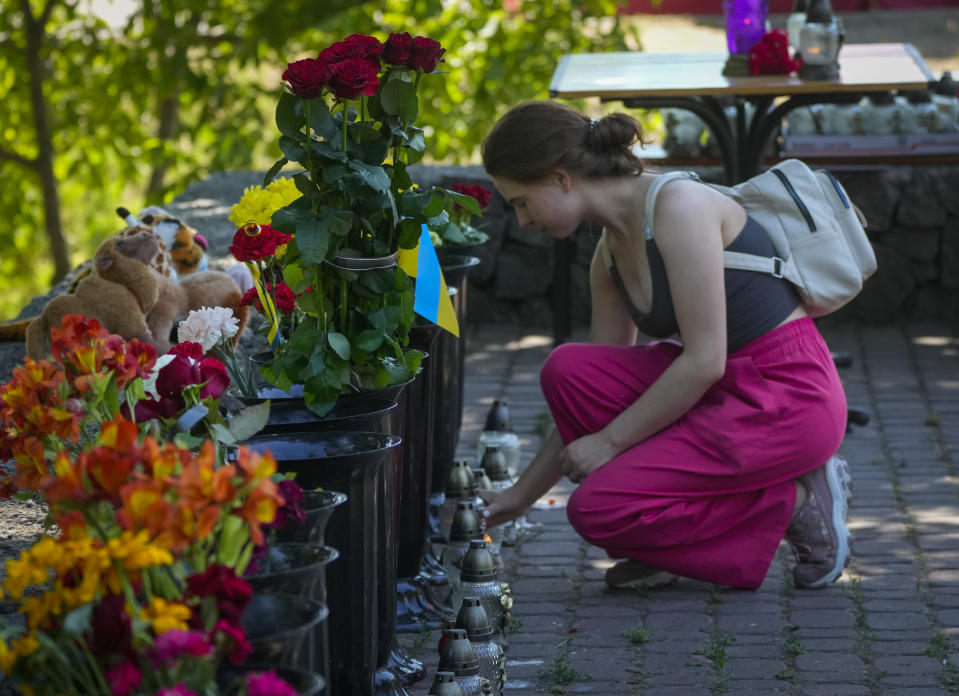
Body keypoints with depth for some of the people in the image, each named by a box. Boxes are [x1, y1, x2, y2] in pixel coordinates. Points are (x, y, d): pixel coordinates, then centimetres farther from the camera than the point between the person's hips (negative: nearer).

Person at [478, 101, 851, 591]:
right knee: (567, 371, -7)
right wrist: (520, 495, 17)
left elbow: (704, 361, -22)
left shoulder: (679, 206, -19)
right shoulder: (610, 254, 8)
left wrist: (611, 440, -13)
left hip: (789, 398, -8)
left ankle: (793, 502, -2)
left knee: (599, 509, -15)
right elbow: (595, 388, 16)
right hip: (727, 390, 8)